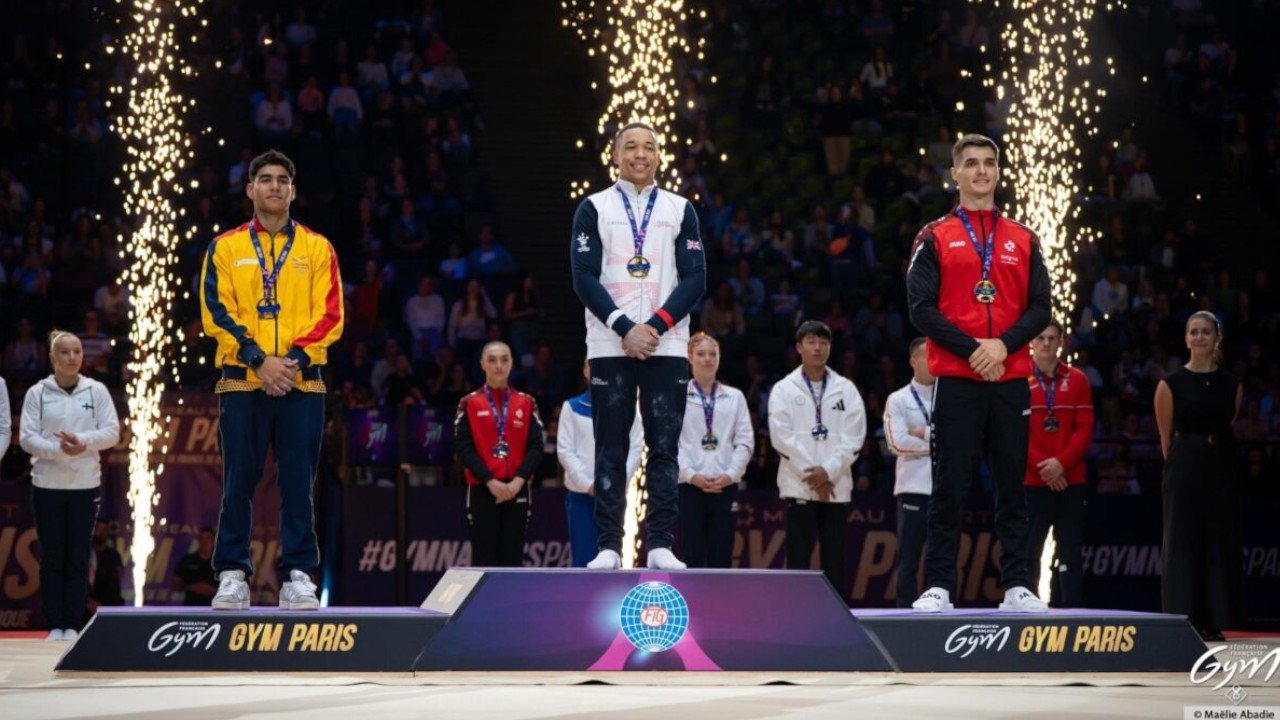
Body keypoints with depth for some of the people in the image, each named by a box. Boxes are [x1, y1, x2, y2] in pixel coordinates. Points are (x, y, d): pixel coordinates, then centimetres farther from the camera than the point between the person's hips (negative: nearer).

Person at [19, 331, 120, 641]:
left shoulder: (97, 391, 4)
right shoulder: (37, 393, 1)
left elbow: (111, 432, 0)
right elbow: (27, 437, -4)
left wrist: (83, 442, -17)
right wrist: (58, 449, -20)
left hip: (85, 484, 1)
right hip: (47, 484, -1)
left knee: (78, 557, 1)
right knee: (52, 557, 2)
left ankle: (73, 624, 6)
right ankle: (54, 625, 7)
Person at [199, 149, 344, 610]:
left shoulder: (317, 248, 9)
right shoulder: (226, 247, 8)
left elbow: (330, 316, 3)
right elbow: (217, 313, -1)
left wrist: (295, 359, -12)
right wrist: (258, 360, -12)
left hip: (302, 382, 0)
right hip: (242, 382, 0)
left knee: (297, 482, 0)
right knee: (239, 481, -1)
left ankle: (298, 575, 4)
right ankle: (232, 574, 4)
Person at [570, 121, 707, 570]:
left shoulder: (681, 211, 10)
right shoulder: (594, 209, 7)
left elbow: (695, 280, 3)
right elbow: (585, 279, -2)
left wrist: (656, 326, -10)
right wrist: (625, 329, -13)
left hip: (666, 345, 1)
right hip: (610, 346, -1)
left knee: (664, 447, -2)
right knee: (611, 449, -1)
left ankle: (660, 546, -1)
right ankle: (609, 547, 0)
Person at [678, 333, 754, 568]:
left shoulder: (735, 397, 11)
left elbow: (745, 441, 6)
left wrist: (730, 474, -8)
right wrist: (692, 475, -13)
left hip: (725, 486, 2)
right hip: (689, 486, -2)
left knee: (721, 556, 1)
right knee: (693, 555, -5)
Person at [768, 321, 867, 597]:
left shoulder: (846, 390, 8)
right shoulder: (784, 390, 5)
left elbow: (853, 437, 1)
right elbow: (782, 437, -4)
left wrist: (828, 471, -11)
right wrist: (811, 474, -11)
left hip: (837, 487, 1)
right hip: (798, 488, -1)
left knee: (834, 562, 2)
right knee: (798, 558, -2)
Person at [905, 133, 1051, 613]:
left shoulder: (1023, 241, 13)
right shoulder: (935, 239, 5)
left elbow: (1040, 308, 7)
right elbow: (921, 308, -4)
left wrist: (1003, 345, -10)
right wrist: (971, 349, -13)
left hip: (1011, 379, 3)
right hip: (956, 380, -3)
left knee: (1012, 485, 3)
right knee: (949, 487, -3)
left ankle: (1016, 587, 6)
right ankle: (938, 587, -2)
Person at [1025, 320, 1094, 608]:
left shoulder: (1077, 380, 8)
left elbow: (1084, 428, 3)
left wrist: (1061, 462, -11)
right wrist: (1040, 465, -12)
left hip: (1070, 480, 2)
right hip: (1031, 481, -2)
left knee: (1069, 552, 2)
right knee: (1029, 552, -4)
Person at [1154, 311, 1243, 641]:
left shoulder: (1232, 384, 6)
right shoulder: (1171, 384, -2)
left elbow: (1229, 427, 13)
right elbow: (1166, 437, 3)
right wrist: (1179, 463, 6)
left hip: (1222, 468, 3)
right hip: (1184, 468, -3)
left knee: (1221, 542, 3)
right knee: (1182, 541, -3)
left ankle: (1213, 621, 8)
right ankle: (1181, 618, 0)